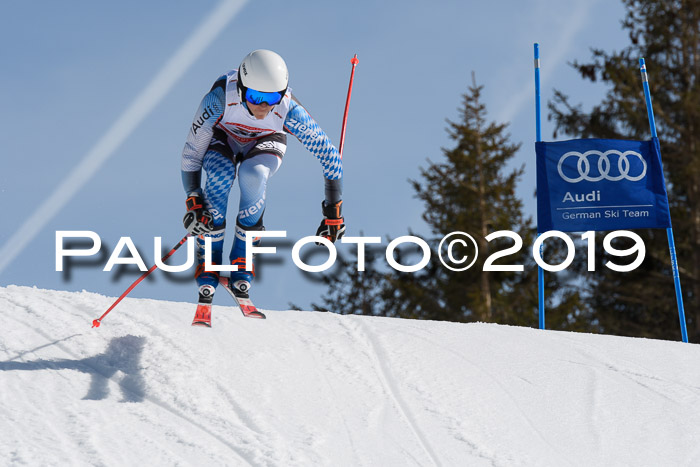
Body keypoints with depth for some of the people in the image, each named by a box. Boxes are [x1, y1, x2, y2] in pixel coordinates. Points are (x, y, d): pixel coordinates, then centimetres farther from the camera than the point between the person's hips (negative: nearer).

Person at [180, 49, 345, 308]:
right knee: (220, 174, -32)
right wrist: (193, 201, -32)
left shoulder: (289, 111, -35)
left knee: (253, 174, -33)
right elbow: (192, 152, -25)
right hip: (223, 138, 0)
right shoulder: (220, 99, -37)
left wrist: (333, 211, -21)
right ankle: (208, 264, -19)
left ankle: (242, 260, -16)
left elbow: (329, 156, -24)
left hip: (266, 143, 0)